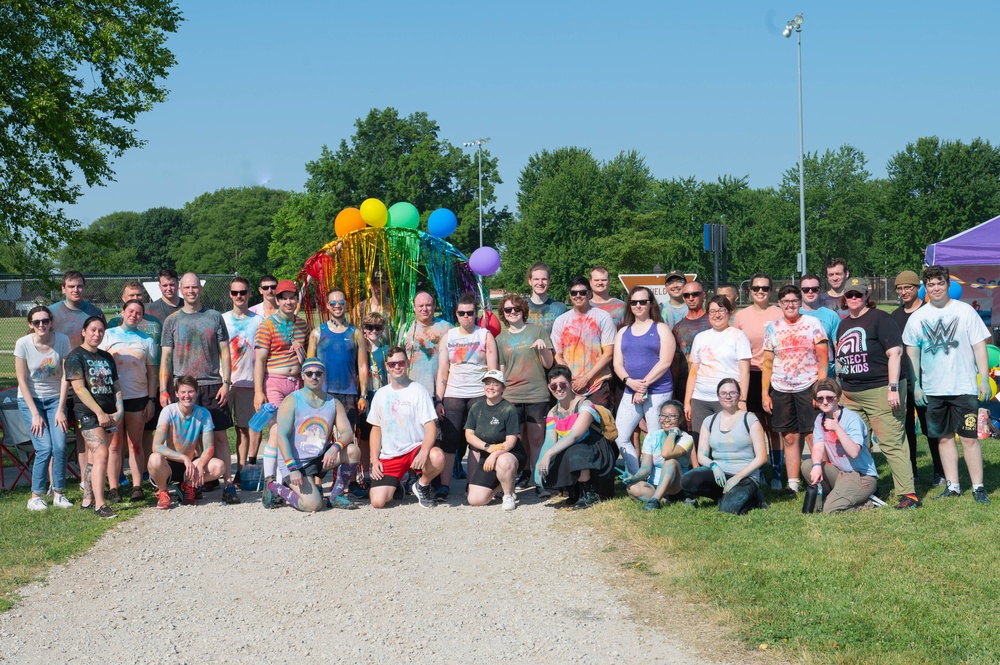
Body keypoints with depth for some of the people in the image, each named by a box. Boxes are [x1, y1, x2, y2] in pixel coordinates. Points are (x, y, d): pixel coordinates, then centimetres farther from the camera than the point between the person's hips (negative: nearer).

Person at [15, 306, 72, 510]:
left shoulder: (62, 341, -12)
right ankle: (36, 497, 0)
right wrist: (35, 414, -12)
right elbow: (22, 381, -10)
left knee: (60, 446, -11)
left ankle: (59, 494, 5)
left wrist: (60, 409, -9)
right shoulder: (23, 344, -15)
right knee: (45, 448, -13)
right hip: (30, 400, -2)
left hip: (55, 399, 2)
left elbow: (64, 377, -6)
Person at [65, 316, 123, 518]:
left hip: (107, 414, 6)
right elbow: (79, 388, -11)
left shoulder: (106, 357, 17)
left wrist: (119, 410, 3)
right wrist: (99, 413, -15)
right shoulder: (75, 356, -3)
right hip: (88, 413, -6)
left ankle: (87, 499, 16)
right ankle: (100, 505, -21)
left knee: (94, 458, 9)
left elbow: (116, 386, 17)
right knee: (101, 455, -18)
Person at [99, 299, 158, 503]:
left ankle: (137, 487, 5)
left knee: (136, 444, 3)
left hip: (138, 397, 1)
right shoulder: (108, 335, 9)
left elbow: (152, 373, 11)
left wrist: (151, 400, 3)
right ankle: (112, 488, 0)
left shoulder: (147, 340, 12)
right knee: (114, 444, -1)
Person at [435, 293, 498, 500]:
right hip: (453, 396, 2)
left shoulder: (485, 335, 6)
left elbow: (493, 370, 3)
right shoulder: (448, 337, 12)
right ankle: (444, 486, -4)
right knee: (449, 442, -5)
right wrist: (438, 400, 1)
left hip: (479, 395, -1)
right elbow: (442, 372, 10)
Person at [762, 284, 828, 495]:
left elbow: (823, 359, -2)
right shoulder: (772, 328, 8)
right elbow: (768, 364, 11)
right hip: (780, 390, 3)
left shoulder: (813, 324, 0)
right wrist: (764, 393, 5)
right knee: (790, 438, 6)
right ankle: (792, 484, 10)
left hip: (808, 387, -3)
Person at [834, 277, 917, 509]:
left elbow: (895, 352, -12)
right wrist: (841, 389, 20)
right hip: (851, 395, 7)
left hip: (880, 392, -7)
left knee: (891, 445, -9)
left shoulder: (879, 318, -5)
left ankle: (908, 494, -7)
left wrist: (893, 387, -18)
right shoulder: (843, 324, 17)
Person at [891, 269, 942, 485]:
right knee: (906, 429, 8)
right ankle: (910, 473, 16)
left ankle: (940, 472, 10)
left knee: (931, 428, 0)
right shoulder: (895, 316, 13)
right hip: (901, 382, 5)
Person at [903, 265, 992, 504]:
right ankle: (952, 486, 16)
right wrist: (916, 385, 7)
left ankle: (978, 487, 2)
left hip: (964, 387, -3)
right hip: (933, 390, 3)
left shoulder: (964, 311, -1)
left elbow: (979, 346, 0)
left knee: (969, 438, -4)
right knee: (944, 437, 8)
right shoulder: (917, 317, 6)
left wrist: (984, 379, -6)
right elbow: (912, 352, 11)